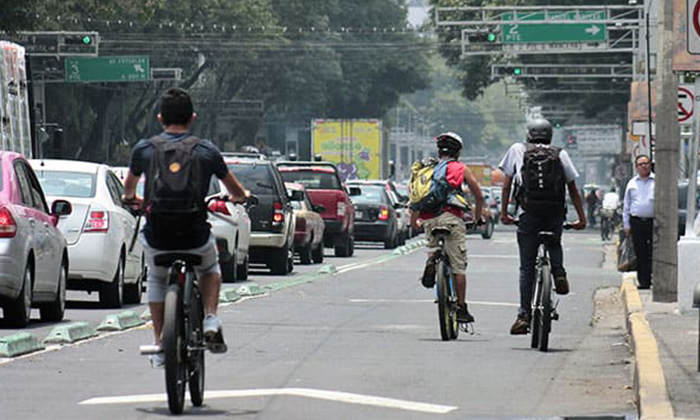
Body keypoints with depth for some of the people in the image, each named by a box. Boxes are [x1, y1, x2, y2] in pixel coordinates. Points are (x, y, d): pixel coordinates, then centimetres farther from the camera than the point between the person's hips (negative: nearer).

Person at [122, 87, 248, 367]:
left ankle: (160, 345, 23)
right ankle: (210, 319, 13)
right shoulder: (206, 150, -1)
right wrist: (241, 197, 38)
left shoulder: (144, 149, 1)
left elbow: (129, 187, 23)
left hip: (157, 239, 0)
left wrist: (130, 198, 46)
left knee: (156, 279, 31)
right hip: (196, 238, 0)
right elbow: (235, 190, 14)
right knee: (210, 268, 33)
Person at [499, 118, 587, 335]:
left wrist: (504, 213, 14)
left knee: (527, 267, 3)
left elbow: (507, 185, 9)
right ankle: (559, 273, 2)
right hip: (555, 214, 1)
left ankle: (524, 315, -4)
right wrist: (582, 218, 14)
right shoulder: (560, 154, 13)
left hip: (528, 214, -1)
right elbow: (573, 189, 12)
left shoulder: (517, 150, 12)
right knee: (554, 245, 32)